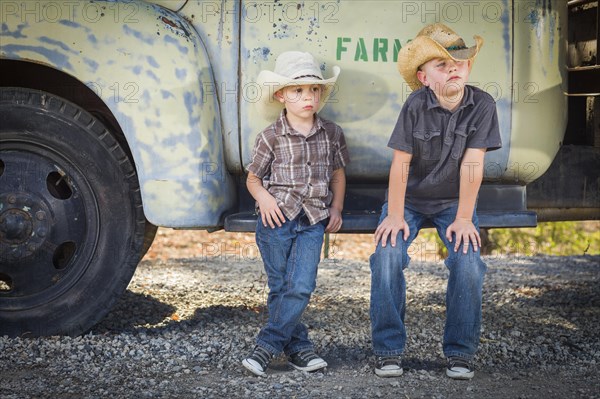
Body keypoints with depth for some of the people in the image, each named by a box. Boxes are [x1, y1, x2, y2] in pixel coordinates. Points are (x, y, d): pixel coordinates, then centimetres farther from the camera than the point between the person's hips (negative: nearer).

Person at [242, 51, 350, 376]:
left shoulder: (332, 134, 5)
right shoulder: (271, 137, -3)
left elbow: (337, 173, 17)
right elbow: (253, 177, 6)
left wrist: (336, 208, 6)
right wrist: (263, 196, -14)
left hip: (313, 221, 2)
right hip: (277, 218, -1)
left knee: (301, 286, -9)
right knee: (280, 287, 3)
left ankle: (267, 347, -1)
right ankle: (298, 346, 17)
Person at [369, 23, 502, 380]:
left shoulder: (482, 105, -15)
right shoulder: (416, 106, -17)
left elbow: (472, 165, -17)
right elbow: (400, 163, -15)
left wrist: (464, 218, -18)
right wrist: (394, 215, -18)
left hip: (453, 201, 1)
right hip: (409, 198, 0)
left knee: (468, 263, -20)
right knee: (387, 258, -22)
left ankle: (460, 353, -4)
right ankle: (389, 350, -8)